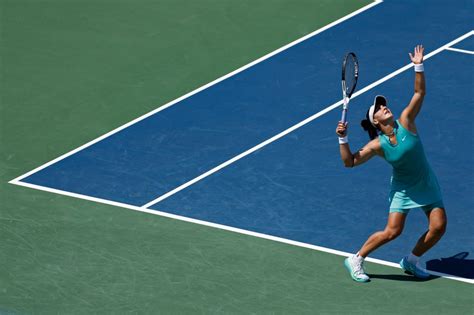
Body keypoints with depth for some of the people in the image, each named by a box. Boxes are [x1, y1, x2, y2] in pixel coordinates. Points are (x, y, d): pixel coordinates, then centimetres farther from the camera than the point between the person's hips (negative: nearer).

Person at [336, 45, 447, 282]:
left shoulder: (405, 122, -13)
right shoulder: (377, 146, -15)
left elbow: (419, 93, -13)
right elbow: (350, 162, -13)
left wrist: (418, 67, -23)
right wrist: (343, 139, -24)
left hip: (426, 183, 3)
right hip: (403, 189, -3)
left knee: (438, 227, -5)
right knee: (392, 231, -12)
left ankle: (411, 261, 18)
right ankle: (356, 260, 6)